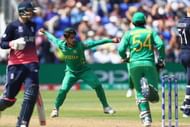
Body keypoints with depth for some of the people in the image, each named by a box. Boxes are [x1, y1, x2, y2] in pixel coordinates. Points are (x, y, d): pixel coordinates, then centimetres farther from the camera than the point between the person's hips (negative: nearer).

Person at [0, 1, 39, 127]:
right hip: (16, 64, -4)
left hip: (32, 64, 4)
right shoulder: (13, 26, -4)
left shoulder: (32, 25, 12)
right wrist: (12, 43, -23)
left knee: (31, 95, -11)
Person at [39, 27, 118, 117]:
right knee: (63, 90, -15)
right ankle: (56, 109, 6)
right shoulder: (61, 45, -15)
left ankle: (106, 107, 3)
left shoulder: (80, 45, -23)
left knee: (98, 86, -13)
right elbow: (53, 39, 5)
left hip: (84, 70, -1)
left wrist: (111, 40, -35)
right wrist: (45, 32, 23)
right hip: (71, 72, 1)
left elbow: (94, 43, -29)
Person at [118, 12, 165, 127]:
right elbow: (160, 45, -4)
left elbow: (121, 49, 0)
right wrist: (161, 59, 4)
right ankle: (149, 86, -35)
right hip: (149, 64, -1)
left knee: (140, 94, 9)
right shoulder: (151, 32, 12)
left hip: (135, 64, 1)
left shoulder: (129, 34, 9)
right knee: (154, 97, 0)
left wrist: (124, 58, 20)